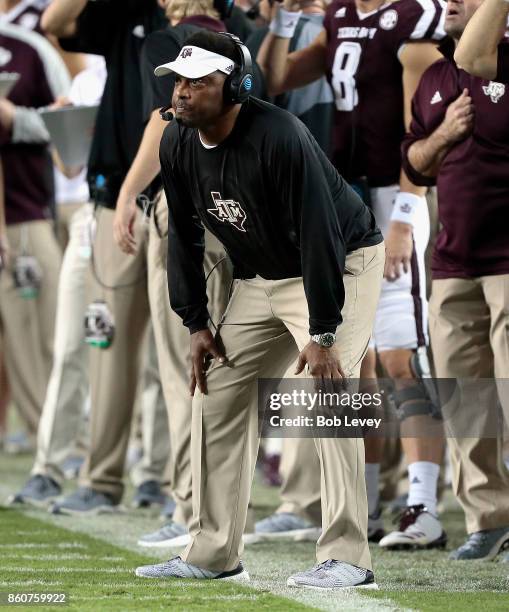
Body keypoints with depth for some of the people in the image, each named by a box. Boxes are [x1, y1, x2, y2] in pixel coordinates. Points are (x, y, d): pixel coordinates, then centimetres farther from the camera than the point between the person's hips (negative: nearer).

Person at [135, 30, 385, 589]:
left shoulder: (279, 138, -31)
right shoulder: (178, 144, -9)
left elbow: (318, 235, -31)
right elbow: (184, 236, 3)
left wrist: (322, 334, -32)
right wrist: (196, 323, 0)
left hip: (342, 265, -8)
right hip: (259, 279, 8)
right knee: (215, 394, 5)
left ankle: (346, 558, -20)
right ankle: (213, 554, 12)